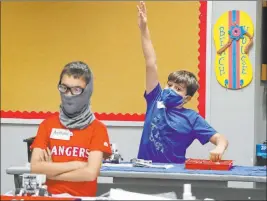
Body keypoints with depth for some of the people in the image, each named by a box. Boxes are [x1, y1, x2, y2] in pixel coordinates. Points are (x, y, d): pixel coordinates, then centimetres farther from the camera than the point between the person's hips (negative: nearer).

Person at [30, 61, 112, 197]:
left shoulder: (98, 129, 0)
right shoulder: (47, 124, 8)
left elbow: (90, 173, -11)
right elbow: (34, 168, -2)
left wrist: (50, 171, -4)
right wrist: (76, 164, -8)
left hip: (83, 196, -2)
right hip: (50, 196, 2)